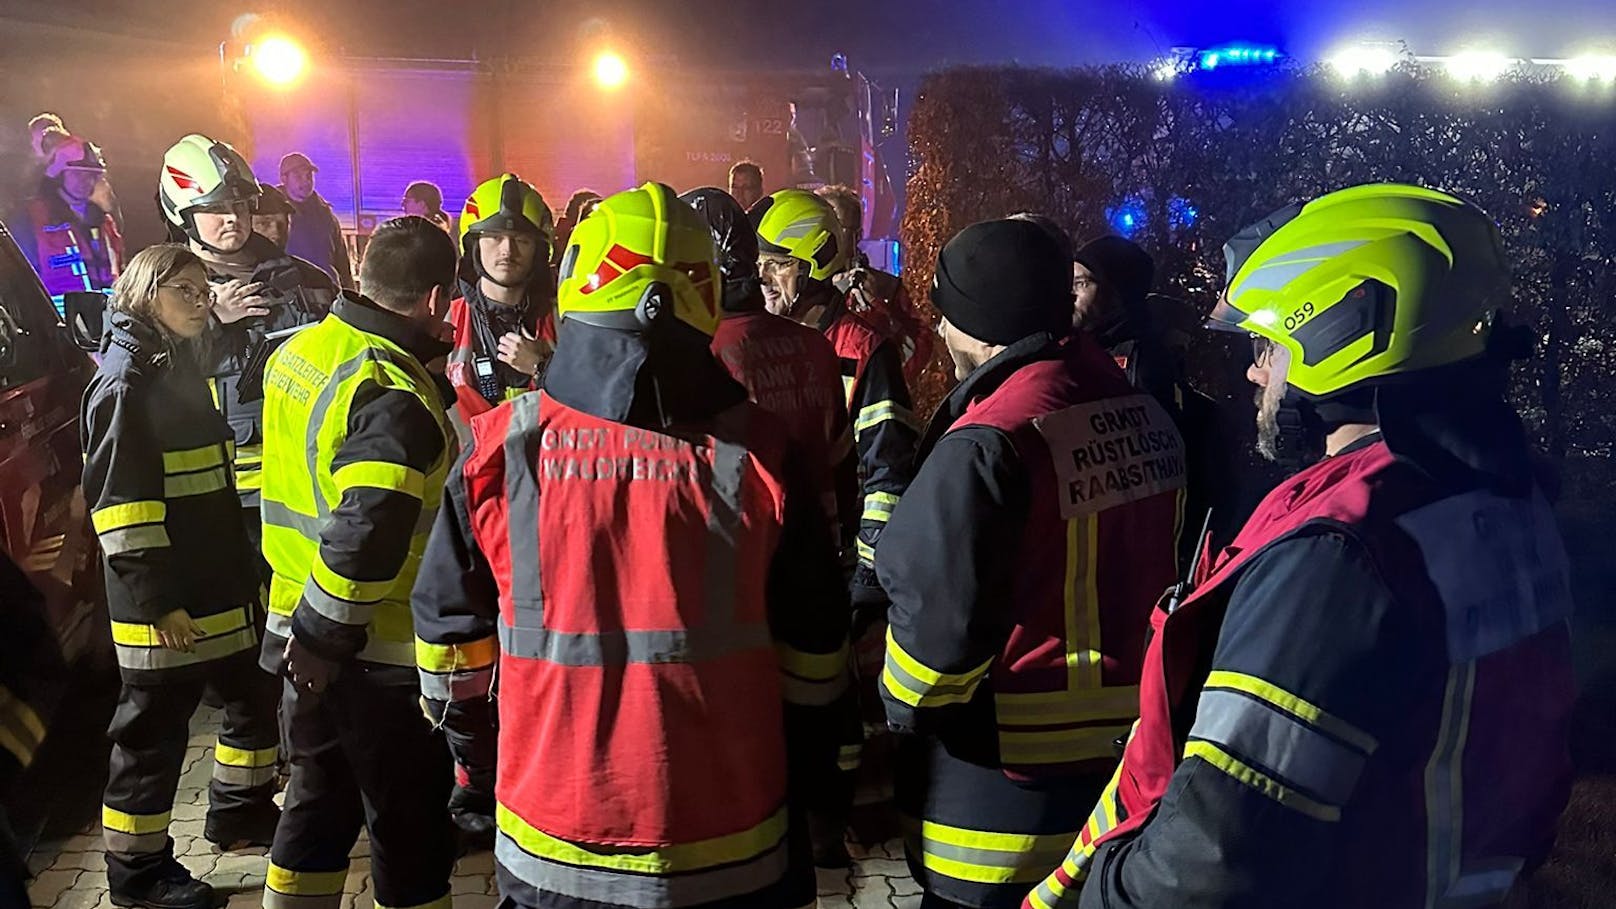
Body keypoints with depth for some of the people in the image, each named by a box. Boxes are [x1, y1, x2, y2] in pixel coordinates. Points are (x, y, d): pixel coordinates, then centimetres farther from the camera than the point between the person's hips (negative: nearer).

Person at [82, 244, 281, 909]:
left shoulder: (182, 369, 15)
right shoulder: (128, 382, -14)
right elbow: (117, 501, -19)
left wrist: (242, 570, 22)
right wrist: (156, 599, -21)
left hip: (222, 588, 9)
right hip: (165, 604, -9)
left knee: (256, 697, 19)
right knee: (155, 730, 3)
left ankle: (240, 813, 37)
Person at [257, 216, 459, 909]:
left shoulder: (297, 350, 3)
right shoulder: (394, 396, -25)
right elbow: (365, 540, -30)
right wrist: (324, 637, -19)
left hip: (300, 625, 8)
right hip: (378, 651, -8)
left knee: (319, 799, 24)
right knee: (411, 824, 10)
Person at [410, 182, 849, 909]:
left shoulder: (503, 446, -11)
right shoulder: (756, 450, -14)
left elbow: (450, 611, 3)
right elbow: (812, 635, -4)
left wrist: (454, 706, 23)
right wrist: (805, 753, 13)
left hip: (553, 844, 1)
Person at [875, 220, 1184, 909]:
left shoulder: (987, 445, -22)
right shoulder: (1147, 419, 2)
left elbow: (939, 618, -20)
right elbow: (1150, 576, 10)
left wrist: (903, 712, -2)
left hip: (1003, 788, -7)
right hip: (1129, 762, 8)